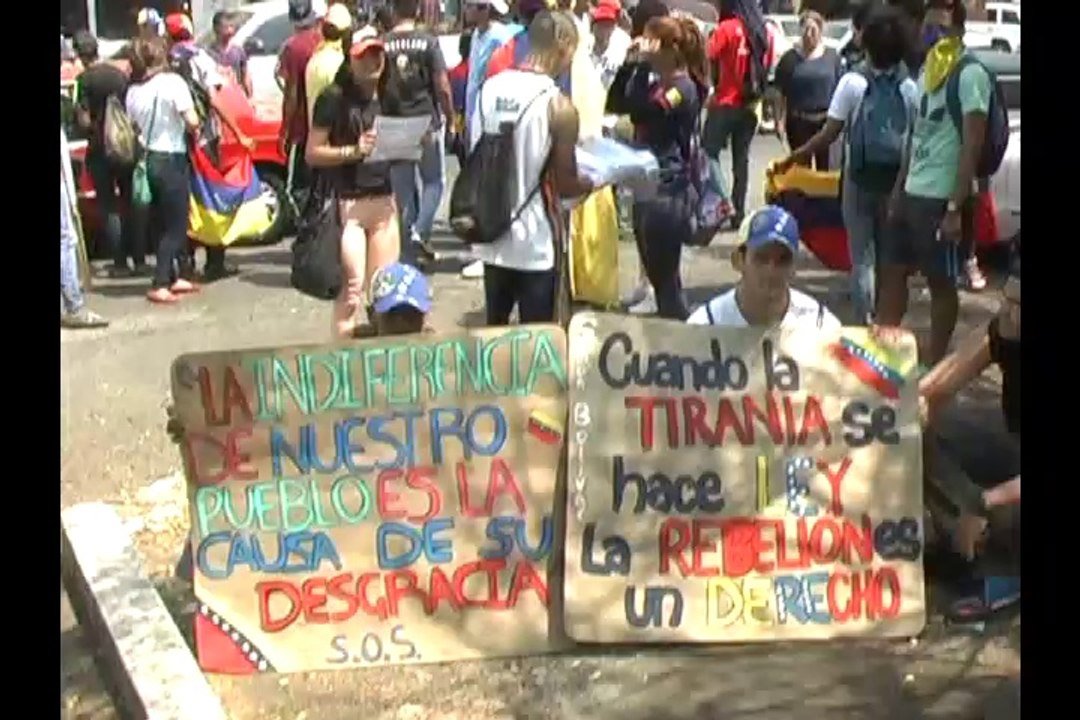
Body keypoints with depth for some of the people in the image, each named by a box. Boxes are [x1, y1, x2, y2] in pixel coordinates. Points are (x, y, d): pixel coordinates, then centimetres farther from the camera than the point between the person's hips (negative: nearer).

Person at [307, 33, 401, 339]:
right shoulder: (334, 98, -7)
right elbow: (313, 153, -8)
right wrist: (353, 151, -19)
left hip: (384, 201, 6)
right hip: (346, 202, -6)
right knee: (352, 285, -9)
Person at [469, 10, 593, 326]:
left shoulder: (489, 88, 2)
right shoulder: (558, 105, -15)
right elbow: (565, 186, -11)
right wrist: (598, 180, 8)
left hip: (493, 236, 6)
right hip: (537, 245, -6)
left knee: (493, 333, 19)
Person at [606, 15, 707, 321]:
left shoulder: (684, 88, -13)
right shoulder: (656, 84, 14)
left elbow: (640, 111, -26)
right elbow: (615, 105, 11)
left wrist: (643, 65, -20)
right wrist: (629, 64, 2)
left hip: (668, 192, -9)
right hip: (646, 187, 9)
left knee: (666, 278, -4)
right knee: (658, 276, 16)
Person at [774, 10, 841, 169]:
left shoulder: (832, 56, 3)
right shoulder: (791, 58, -1)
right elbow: (781, 93, 0)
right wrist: (780, 120, -7)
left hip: (826, 120, 1)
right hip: (799, 121, -1)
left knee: (825, 168, 6)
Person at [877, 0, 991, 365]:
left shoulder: (971, 75, -12)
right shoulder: (926, 71, 13)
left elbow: (971, 147, -16)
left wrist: (956, 207, -20)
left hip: (942, 198, -8)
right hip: (912, 193, 8)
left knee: (941, 282, 4)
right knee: (892, 271, 13)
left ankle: (932, 365, 15)